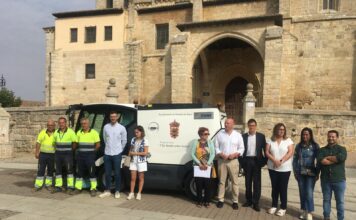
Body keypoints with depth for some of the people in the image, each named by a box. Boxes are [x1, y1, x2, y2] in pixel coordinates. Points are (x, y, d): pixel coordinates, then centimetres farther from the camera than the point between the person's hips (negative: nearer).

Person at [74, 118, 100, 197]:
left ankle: (93, 189, 3)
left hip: (90, 155, -5)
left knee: (91, 172, -3)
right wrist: (79, 150, 6)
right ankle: (78, 188, 20)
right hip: (80, 155, 5)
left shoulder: (94, 132, -5)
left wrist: (92, 151, -1)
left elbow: (98, 145, -4)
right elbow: (76, 144, 15)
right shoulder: (79, 133, 10)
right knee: (79, 172, 10)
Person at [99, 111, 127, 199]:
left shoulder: (121, 128, -4)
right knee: (107, 173, 9)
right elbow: (105, 139, 13)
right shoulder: (106, 127, 2)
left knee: (117, 173, 3)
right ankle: (107, 191, 20)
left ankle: (117, 191, 15)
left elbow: (124, 141, 5)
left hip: (117, 154, -2)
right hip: (107, 153, 3)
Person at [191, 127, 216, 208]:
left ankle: (207, 201, 13)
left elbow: (213, 154, -1)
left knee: (207, 184, 1)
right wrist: (199, 164, -13)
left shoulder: (210, 143, 6)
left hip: (208, 167, 1)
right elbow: (192, 154, -4)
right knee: (199, 184, 1)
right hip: (198, 166, -1)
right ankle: (199, 201, 13)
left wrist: (207, 164, -13)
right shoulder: (195, 142, 2)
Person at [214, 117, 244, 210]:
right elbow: (216, 147, 4)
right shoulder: (219, 134, 3)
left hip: (233, 161, 0)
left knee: (234, 181, 3)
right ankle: (220, 200, 15)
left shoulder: (238, 135, 3)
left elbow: (241, 148, 4)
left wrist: (234, 154, -12)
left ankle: (235, 201, 12)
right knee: (221, 181, 6)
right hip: (222, 160, 0)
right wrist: (221, 154, -12)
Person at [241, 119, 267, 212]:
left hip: (256, 161, -1)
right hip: (247, 161, 2)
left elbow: (265, 149, 2)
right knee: (248, 182, 9)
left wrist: (265, 160, -5)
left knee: (257, 182, 1)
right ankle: (249, 200, 21)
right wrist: (241, 161, -2)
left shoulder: (261, 136, 2)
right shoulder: (243, 136, 4)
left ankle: (256, 203, 7)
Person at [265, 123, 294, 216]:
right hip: (272, 168, 2)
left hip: (285, 168, -2)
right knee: (275, 187, 10)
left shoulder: (288, 140, -1)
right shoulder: (271, 140, 3)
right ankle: (274, 206, 21)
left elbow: (290, 153, -10)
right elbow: (267, 152, -4)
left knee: (283, 188, 2)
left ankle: (283, 208, 13)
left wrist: (281, 161, -20)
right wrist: (275, 160, -19)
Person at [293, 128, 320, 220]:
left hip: (311, 173, -3)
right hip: (300, 173, 3)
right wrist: (295, 172, 4)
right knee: (302, 193, 10)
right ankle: (304, 211, 23)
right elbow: (295, 159, 7)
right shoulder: (298, 146, 3)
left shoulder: (315, 146, -5)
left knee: (309, 193, -6)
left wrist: (317, 173, -5)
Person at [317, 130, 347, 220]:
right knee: (326, 200, 12)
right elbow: (321, 160, -14)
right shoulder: (322, 150, 6)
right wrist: (335, 159, -15)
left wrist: (327, 157, -11)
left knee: (340, 201, 7)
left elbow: (342, 158, -21)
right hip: (325, 180, 2)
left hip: (339, 180, -2)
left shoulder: (342, 149, 1)